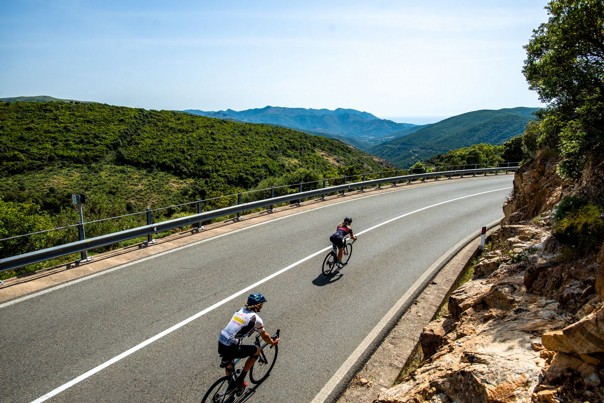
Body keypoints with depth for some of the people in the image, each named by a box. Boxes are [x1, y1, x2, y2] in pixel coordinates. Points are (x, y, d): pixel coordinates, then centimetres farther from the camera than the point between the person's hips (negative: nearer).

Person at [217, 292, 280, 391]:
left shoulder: (241, 310, 11)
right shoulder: (256, 319, -7)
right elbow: (264, 336, 8)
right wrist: (273, 342, 27)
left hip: (220, 344, 7)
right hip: (231, 349, -7)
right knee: (257, 350, 15)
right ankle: (240, 380, 19)